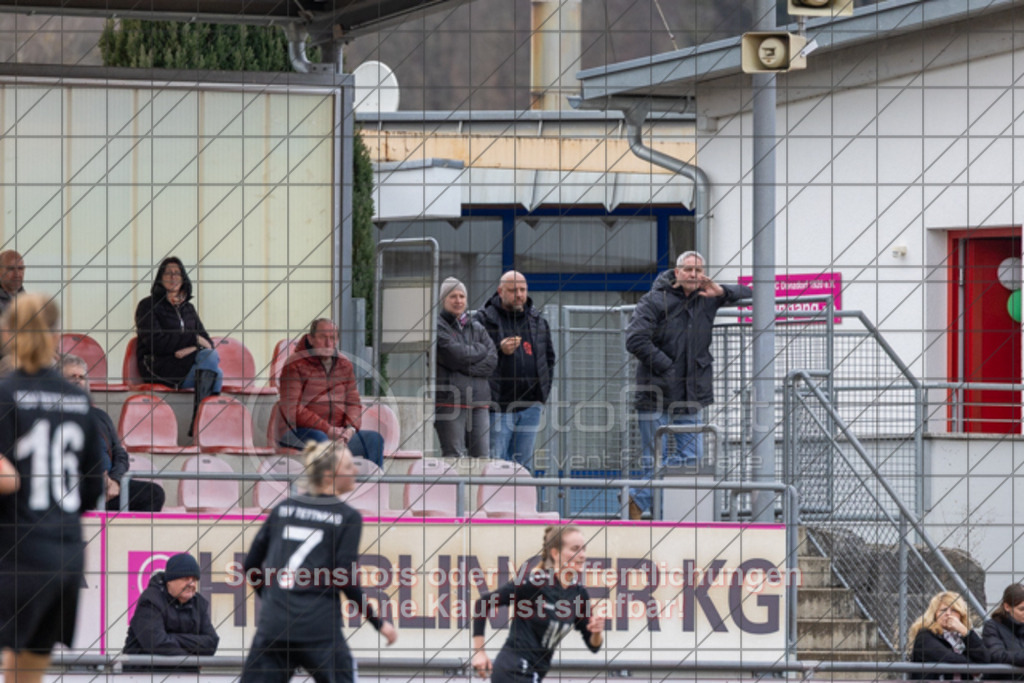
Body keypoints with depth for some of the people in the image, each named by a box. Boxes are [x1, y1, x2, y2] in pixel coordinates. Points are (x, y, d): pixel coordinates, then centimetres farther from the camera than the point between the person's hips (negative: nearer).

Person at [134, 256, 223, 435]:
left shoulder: (188, 309, 24)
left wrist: (192, 349, -11)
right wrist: (193, 339, -8)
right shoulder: (148, 306, 6)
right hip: (159, 366, -6)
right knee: (211, 358, -29)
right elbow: (156, 342, -9)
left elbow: (208, 343, 14)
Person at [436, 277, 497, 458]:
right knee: (454, 456, -9)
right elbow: (455, 355, -12)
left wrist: (466, 368, -7)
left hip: (478, 402, 5)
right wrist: (479, 350, 4)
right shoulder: (438, 327, 1)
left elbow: (492, 360, 7)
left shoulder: (476, 327, 19)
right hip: (449, 400, -5)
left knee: (482, 456, 0)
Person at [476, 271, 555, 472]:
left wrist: (543, 391, 12)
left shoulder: (537, 320, 13)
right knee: (496, 463, -6)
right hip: (499, 405, -4)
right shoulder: (485, 319, -3)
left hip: (530, 406, 4)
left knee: (524, 462, 7)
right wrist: (499, 350, -21)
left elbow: (548, 357, 21)